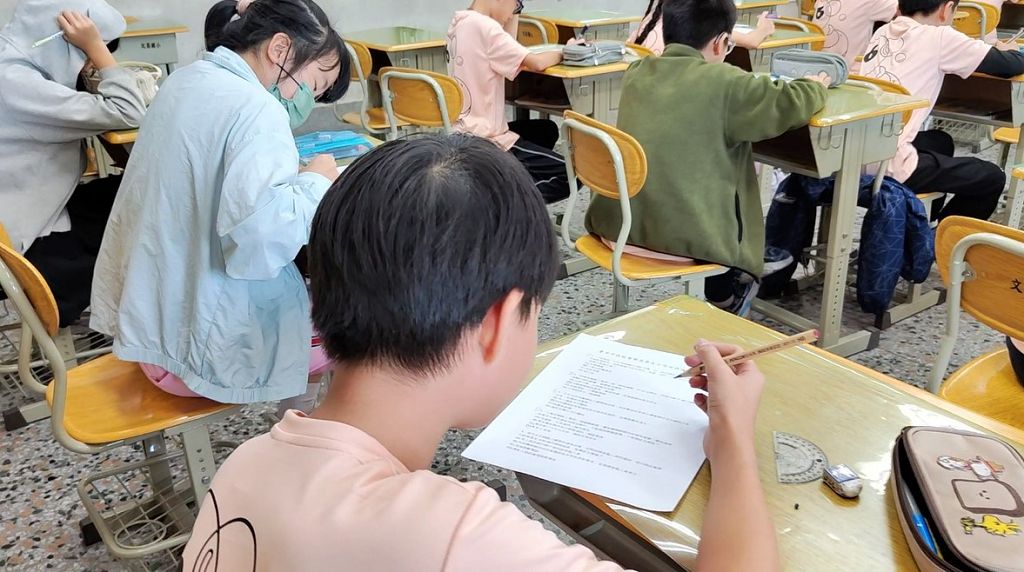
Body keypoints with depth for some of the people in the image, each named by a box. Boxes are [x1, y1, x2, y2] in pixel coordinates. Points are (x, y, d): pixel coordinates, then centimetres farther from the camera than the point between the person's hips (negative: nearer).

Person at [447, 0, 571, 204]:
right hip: (484, 141, -9)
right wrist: (564, 52, -1)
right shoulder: (484, 26, -18)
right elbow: (536, 64, -20)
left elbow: (508, 54, 16)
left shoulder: (460, 21, 8)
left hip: (466, 133, 9)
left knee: (546, 130, 29)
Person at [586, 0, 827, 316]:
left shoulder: (637, 72, 4)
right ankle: (725, 299, 47)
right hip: (683, 234, -6)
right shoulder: (724, 82, -13)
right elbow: (792, 103, -4)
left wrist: (753, 86, 27)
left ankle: (720, 294, 47)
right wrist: (816, 86, 18)